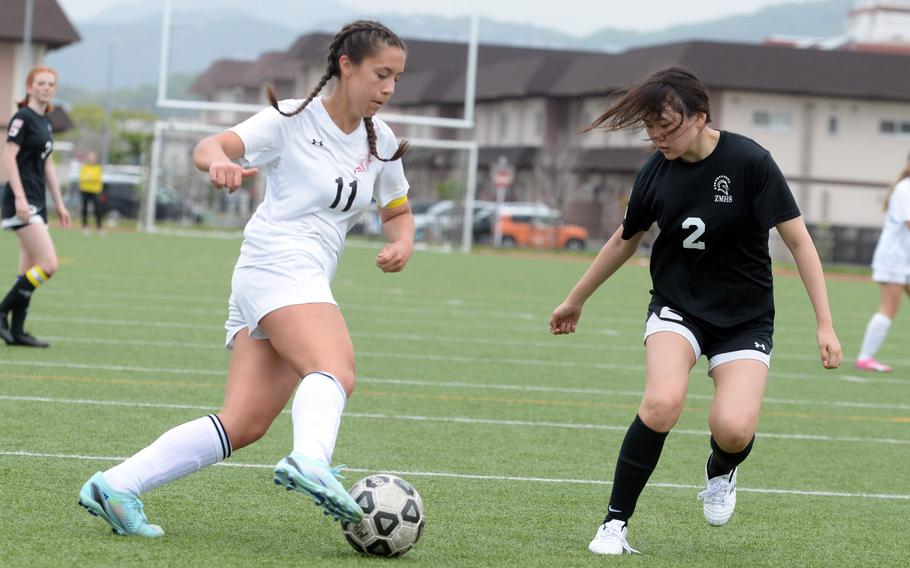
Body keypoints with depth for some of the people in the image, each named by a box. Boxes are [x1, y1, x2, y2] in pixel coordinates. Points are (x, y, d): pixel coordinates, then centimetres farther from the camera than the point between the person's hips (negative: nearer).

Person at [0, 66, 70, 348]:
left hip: (37, 203, 9)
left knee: (29, 269, 8)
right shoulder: (23, 117, -10)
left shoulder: (45, 122, 16)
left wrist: (59, 203, 22)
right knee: (48, 265, -15)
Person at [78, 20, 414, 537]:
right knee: (335, 371, -34)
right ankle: (310, 461, -61)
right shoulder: (293, 120, -2)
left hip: (309, 288, 7)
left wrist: (402, 243, 5)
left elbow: (399, 211, 29)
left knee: (244, 425, -5)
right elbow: (210, 147, -14)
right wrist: (220, 160, -40)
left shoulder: (381, 143, 17)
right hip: (278, 266, -7)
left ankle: (115, 486, -4)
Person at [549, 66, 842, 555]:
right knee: (662, 401, -28)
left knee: (733, 429, -23)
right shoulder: (657, 171, -5)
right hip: (677, 308, 2)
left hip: (744, 317, -2)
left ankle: (721, 471, 17)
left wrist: (825, 325, -16)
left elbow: (798, 240, -13)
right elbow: (625, 240, 13)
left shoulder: (749, 161, -17)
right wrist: (575, 300, 21)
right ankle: (615, 523, -12)